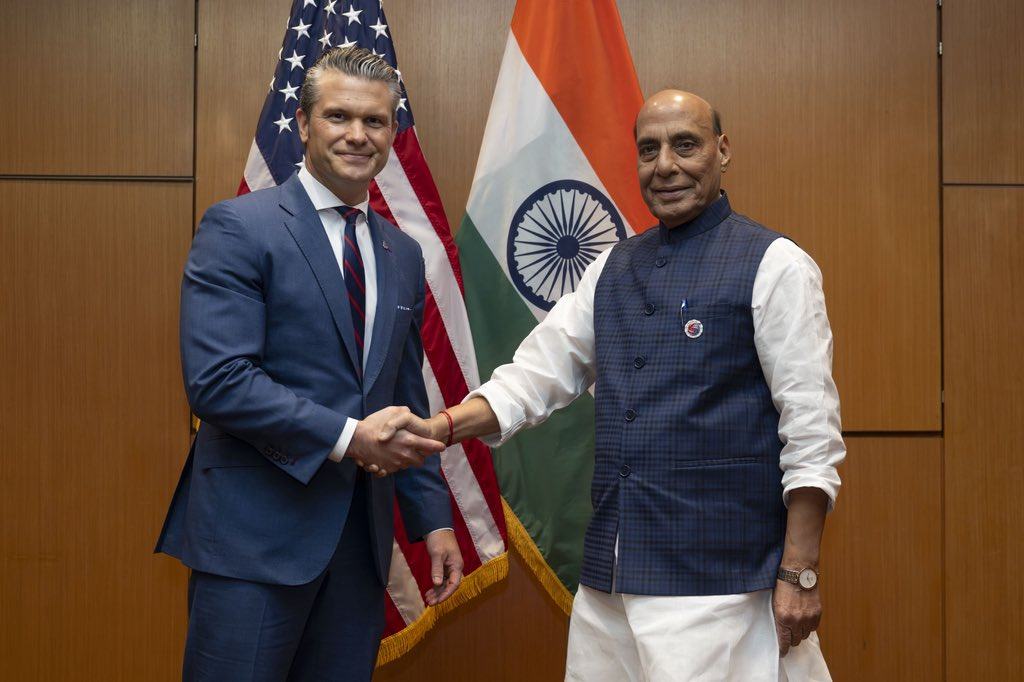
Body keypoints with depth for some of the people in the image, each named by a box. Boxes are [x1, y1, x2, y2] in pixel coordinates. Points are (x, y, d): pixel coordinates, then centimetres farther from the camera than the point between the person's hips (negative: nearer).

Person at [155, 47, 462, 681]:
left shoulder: (404, 255, 13)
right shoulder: (239, 227, -6)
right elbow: (217, 379, -16)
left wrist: (433, 516, 11)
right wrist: (348, 436, -18)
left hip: (361, 539, 6)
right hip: (256, 534, -6)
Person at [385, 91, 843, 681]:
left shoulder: (773, 265, -6)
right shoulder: (613, 267, 12)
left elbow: (811, 430, -9)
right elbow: (541, 371, 10)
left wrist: (799, 575, -12)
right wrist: (443, 426, -7)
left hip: (718, 582, -5)